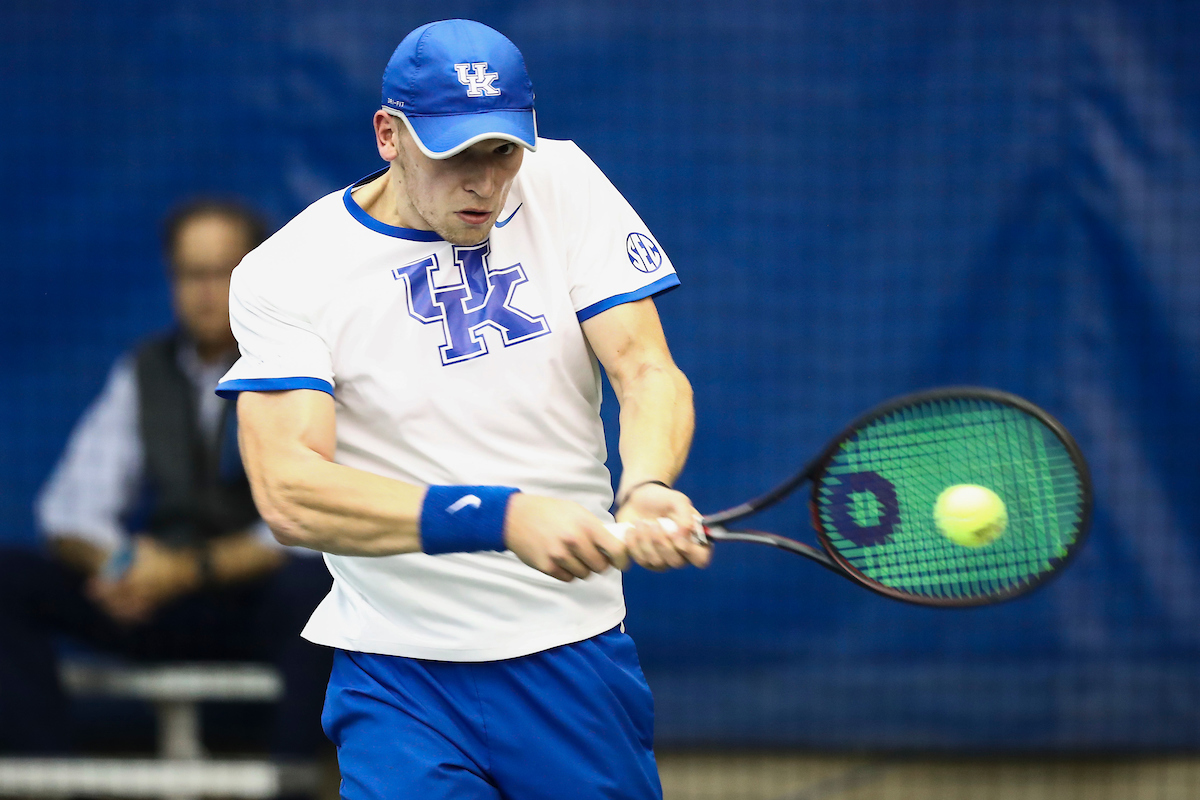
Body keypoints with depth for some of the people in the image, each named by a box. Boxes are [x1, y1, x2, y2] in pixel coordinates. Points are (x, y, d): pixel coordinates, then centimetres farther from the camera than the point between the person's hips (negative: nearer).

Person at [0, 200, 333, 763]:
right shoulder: (143, 374, 11)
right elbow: (70, 510, 6)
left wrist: (193, 569, -26)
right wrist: (114, 563, -18)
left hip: (262, 605, -4)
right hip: (159, 604, 4)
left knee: (311, 585, -38)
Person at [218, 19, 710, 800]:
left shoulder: (563, 185, 2)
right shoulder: (285, 274, -8)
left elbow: (646, 369, -5)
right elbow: (288, 492, -20)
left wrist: (646, 490, -29)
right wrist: (504, 518, -33)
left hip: (578, 660, 3)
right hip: (401, 677, -3)